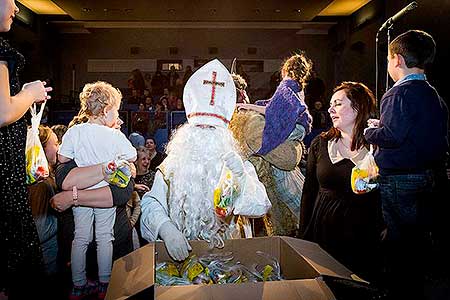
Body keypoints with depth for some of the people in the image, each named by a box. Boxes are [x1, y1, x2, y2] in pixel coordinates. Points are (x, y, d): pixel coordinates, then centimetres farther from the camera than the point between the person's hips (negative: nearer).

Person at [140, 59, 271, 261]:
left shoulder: (238, 166, 1)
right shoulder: (172, 165, 2)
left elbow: (260, 208, -8)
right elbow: (151, 205, -5)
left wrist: (241, 176, -25)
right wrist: (165, 228, -26)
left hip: (227, 250, 0)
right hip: (179, 252, 1)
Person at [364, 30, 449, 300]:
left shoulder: (401, 93, -16)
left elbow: (392, 136, -24)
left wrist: (371, 131, -4)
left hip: (400, 180, -9)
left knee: (399, 243, 3)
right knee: (419, 238, 20)